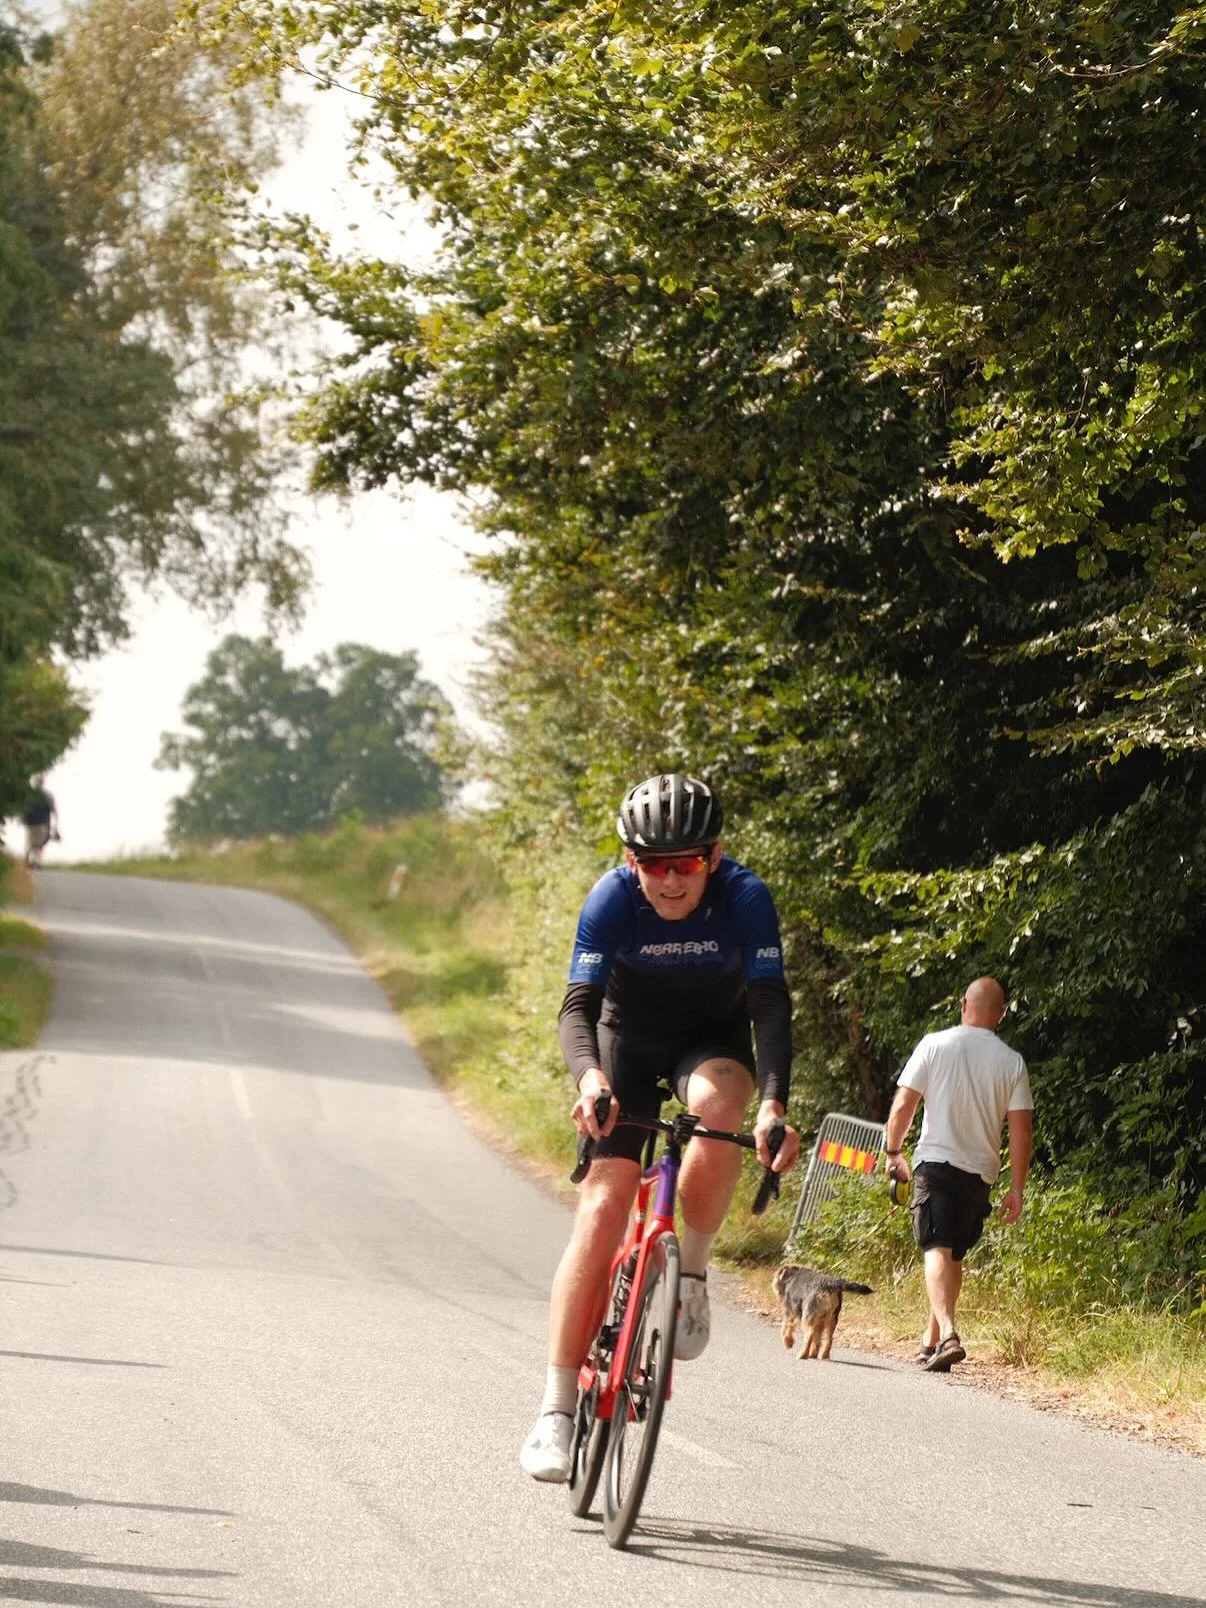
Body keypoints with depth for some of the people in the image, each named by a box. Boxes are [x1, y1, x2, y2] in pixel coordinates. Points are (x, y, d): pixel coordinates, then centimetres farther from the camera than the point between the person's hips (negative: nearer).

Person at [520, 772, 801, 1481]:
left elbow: (771, 1004, -32)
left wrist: (775, 1104, -48)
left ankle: (691, 1275, -15)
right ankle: (558, 1410, -13)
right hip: (629, 1034, 0)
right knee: (604, 1206, -15)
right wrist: (589, 1078, -53)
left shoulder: (745, 897, -26)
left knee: (717, 1102, -37)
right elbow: (580, 1004, -32)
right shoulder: (613, 898, -25)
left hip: (715, 1039, 0)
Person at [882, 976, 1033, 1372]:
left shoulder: (935, 1045, -3)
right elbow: (1022, 1128, 0)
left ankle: (947, 1333, -30)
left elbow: (903, 1105, -5)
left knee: (937, 1250, -10)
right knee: (954, 1254, 16)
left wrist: (893, 1152, 10)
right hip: (981, 1171, 3)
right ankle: (932, 1339, 24)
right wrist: (1016, 1188, 5)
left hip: (936, 1162, -3)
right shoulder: (1012, 1062, 2)